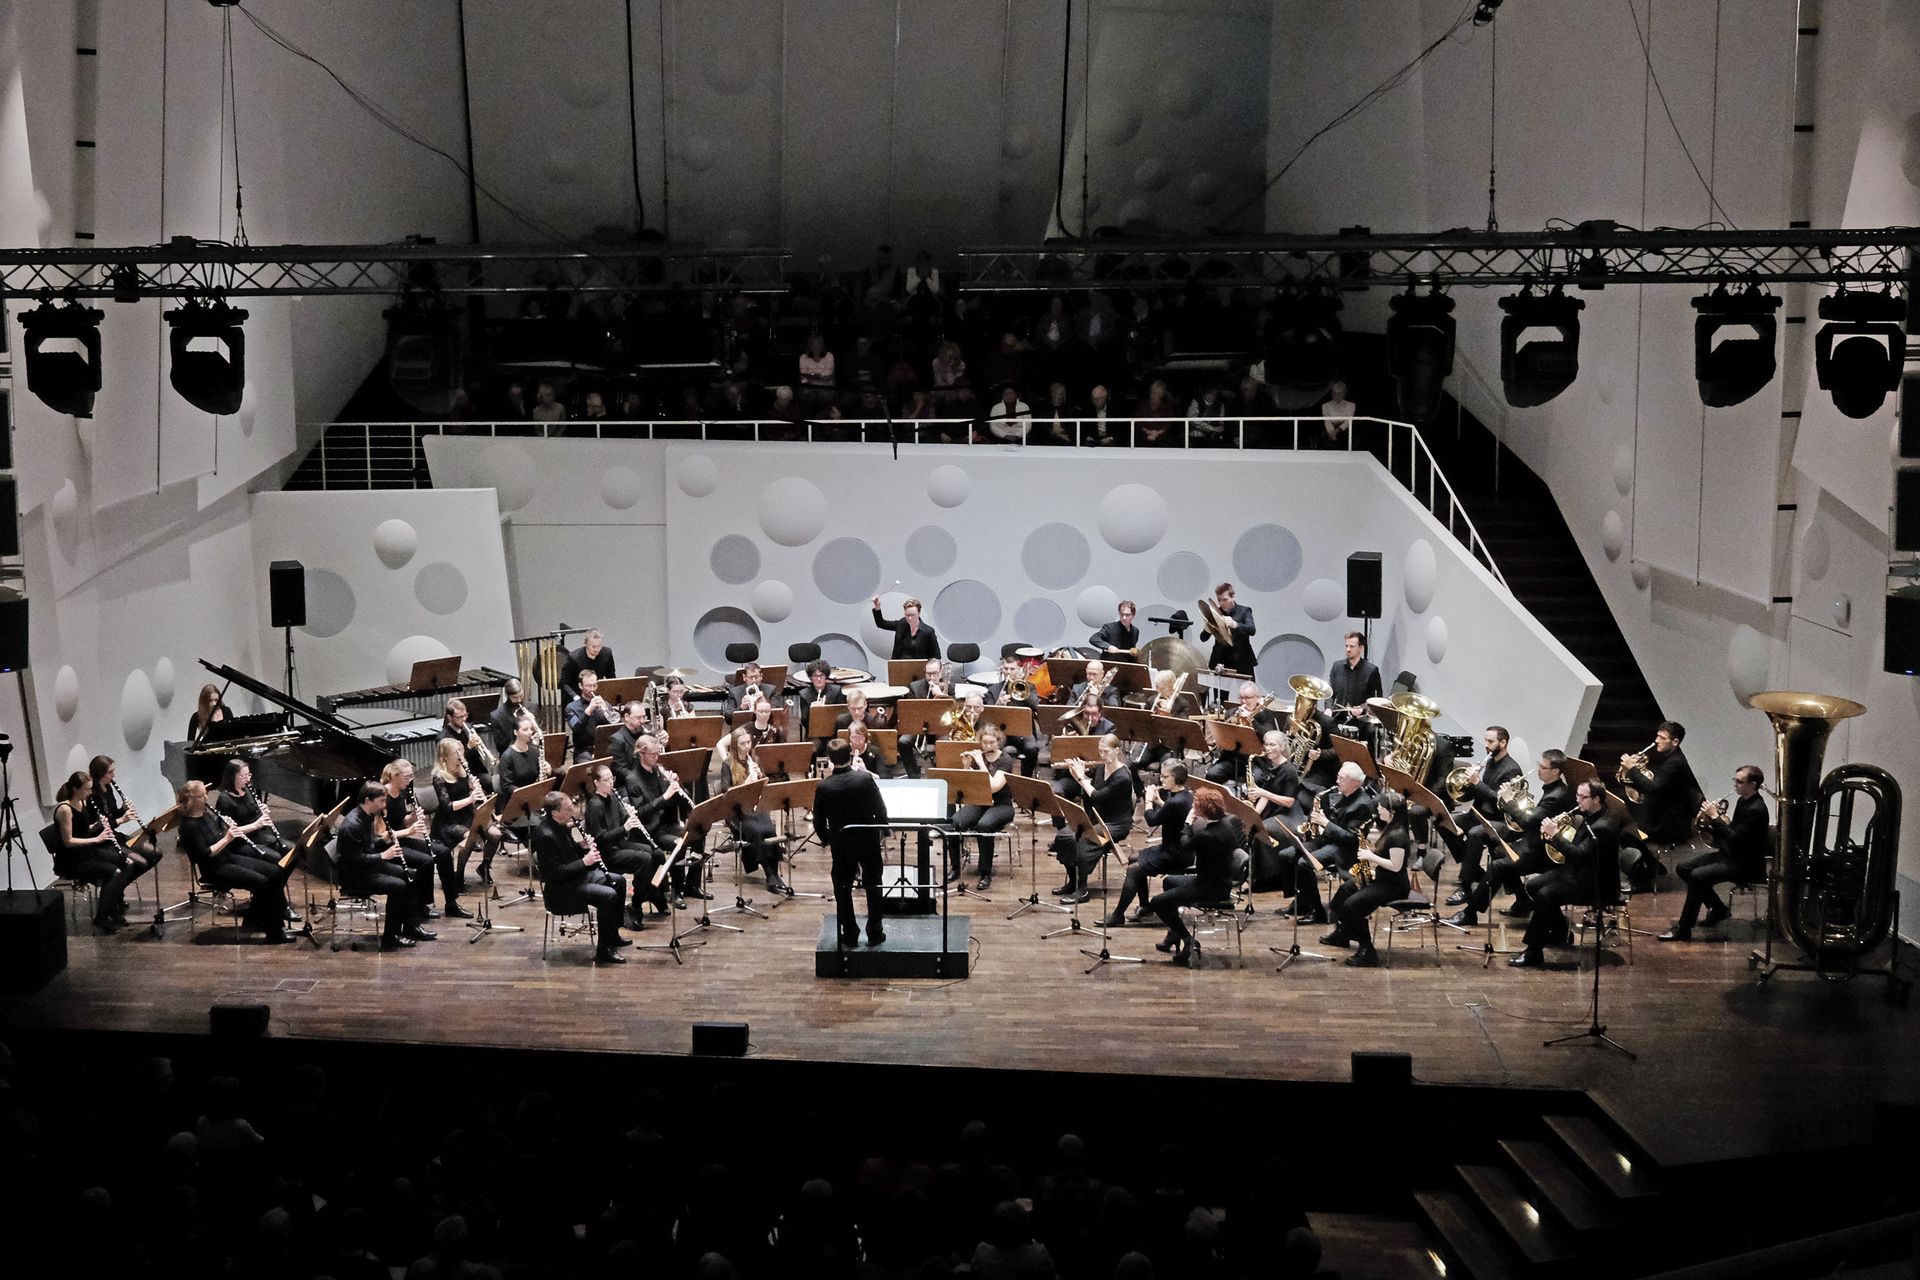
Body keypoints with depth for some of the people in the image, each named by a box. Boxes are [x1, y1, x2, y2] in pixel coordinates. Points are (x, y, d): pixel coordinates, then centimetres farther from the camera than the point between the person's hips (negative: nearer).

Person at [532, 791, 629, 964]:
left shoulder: (561, 826, 3)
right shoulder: (545, 835, -27)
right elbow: (555, 873, -27)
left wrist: (583, 846, -3)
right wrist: (584, 861, -25)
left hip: (577, 875, 11)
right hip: (561, 889, -11)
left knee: (619, 881, 15)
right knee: (609, 896, -24)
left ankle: (613, 935, 26)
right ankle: (603, 951, -15)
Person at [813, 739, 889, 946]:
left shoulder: (824, 787, -15)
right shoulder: (866, 778, -16)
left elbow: (818, 821, -6)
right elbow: (881, 811, -9)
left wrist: (827, 840, 12)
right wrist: (880, 831, 8)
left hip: (841, 844, 0)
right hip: (868, 841, 0)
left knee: (843, 889, 14)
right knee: (873, 887, 15)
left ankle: (850, 934, 17)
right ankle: (875, 933, 19)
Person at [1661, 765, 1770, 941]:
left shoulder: (1756, 809, -21)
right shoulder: (1742, 801, 10)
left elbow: (1735, 838, -26)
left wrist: (1715, 817, -23)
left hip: (1745, 864, -10)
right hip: (1730, 854, 10)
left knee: (1697, 876, -26)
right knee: (1684, 868, 4)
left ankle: (1683, 929, -19)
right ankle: (1718, 909, 14)